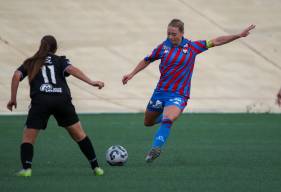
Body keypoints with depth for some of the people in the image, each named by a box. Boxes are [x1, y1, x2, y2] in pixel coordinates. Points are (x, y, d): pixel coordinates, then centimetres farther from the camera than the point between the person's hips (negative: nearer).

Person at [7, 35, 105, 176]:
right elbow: (71, 70, 0)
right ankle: (96, 167, 9)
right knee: (79, 134, 11)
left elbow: (17, 76, 7)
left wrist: (13, 99, 11)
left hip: (40, 100, -1)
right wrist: (91, 82, -9)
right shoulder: (60, 61, 20)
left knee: (28, 137, 8)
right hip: (62, 99, 1)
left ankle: (26, 168, -13)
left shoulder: (30, 63, 23)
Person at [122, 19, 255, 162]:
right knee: (148, 122, 19)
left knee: (167, 120, -31)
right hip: (160, 91, 4)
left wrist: (239, 35, -1)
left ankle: (156, 148, -37)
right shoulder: (163, 47, 0)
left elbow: (216, 42, 2)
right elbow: (147, 60, 15)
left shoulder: (192, 47, -3)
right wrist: (131, 74, 10)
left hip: (178, 95, -4)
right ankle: (167, 116, 49)